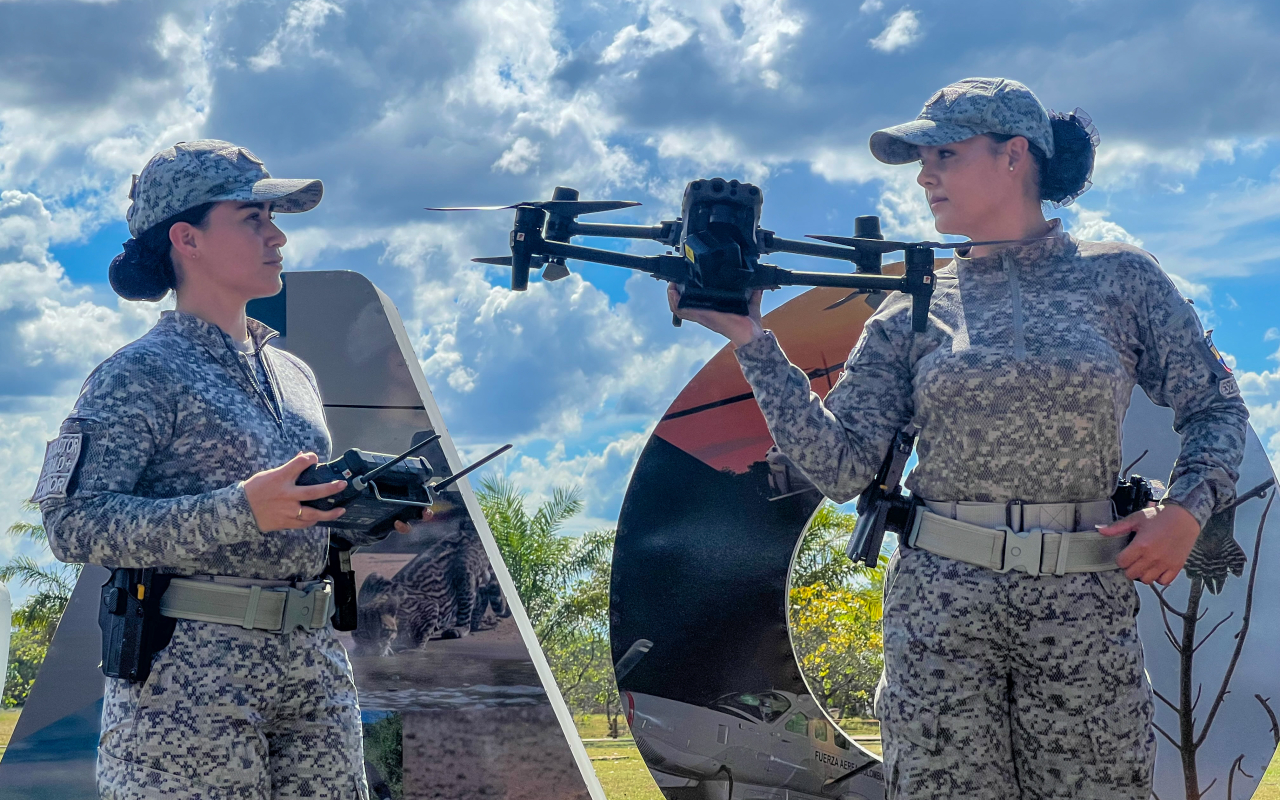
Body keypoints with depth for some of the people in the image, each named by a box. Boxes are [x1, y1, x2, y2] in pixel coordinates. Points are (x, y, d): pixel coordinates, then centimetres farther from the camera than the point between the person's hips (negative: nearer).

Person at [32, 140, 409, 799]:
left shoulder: (294, 374, 18)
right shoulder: (142, 374, -5)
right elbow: (73, 525, -17)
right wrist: (243, 510, -25)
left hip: (313, 664, 7)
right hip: (189, 674, -7)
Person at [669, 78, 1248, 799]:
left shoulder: (1119, 278, 5)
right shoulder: (913, 313, 7)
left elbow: (1217, 408, 10)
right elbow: (840, 465, -1)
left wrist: (1187, 509, -7)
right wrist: (750, 340, -7)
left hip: (1084, 608, -1)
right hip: (940, 603, 1)